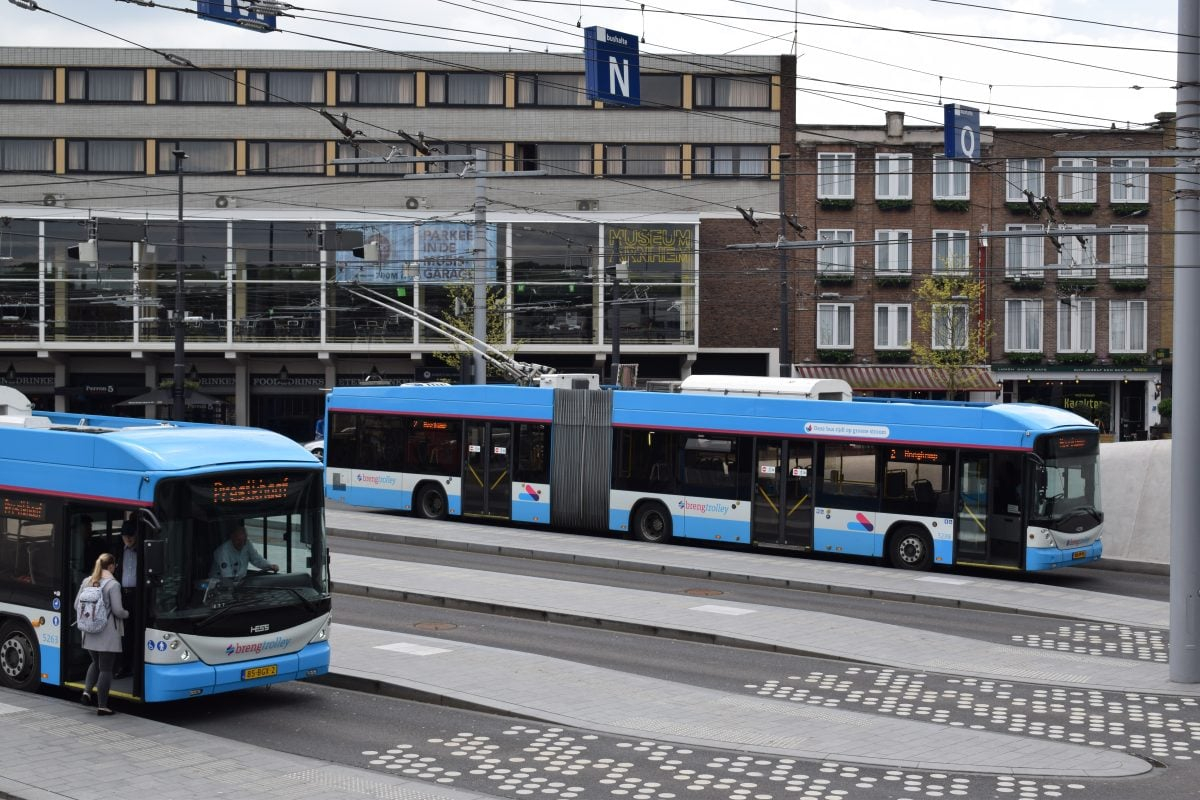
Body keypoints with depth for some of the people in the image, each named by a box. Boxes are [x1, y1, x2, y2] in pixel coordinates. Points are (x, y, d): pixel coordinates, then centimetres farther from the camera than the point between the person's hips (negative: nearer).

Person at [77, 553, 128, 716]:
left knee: (96, 663, 25)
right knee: (105, 669, 2)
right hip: (107, 634, -6)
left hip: (89, 632, 6)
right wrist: (127, 614, 7)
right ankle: (102, 706, 5)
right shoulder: (113, 585, -13)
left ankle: (87, 691, 7)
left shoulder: (86, 582, 4)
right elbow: (117, 610, -14)